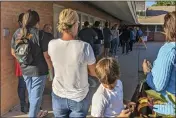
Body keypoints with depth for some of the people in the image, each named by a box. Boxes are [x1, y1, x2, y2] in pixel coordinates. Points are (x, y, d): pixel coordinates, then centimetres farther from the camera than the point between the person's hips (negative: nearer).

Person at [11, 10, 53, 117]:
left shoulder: (17, 33, 0)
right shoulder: (41, 35, -17)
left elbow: (13, 52, 9)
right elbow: (46, 55, -16)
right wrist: (51, 69, -4)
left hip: (24, 69, 6)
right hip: (39, 70, -6)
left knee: (31, 94, 22)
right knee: (36, 96, 8)